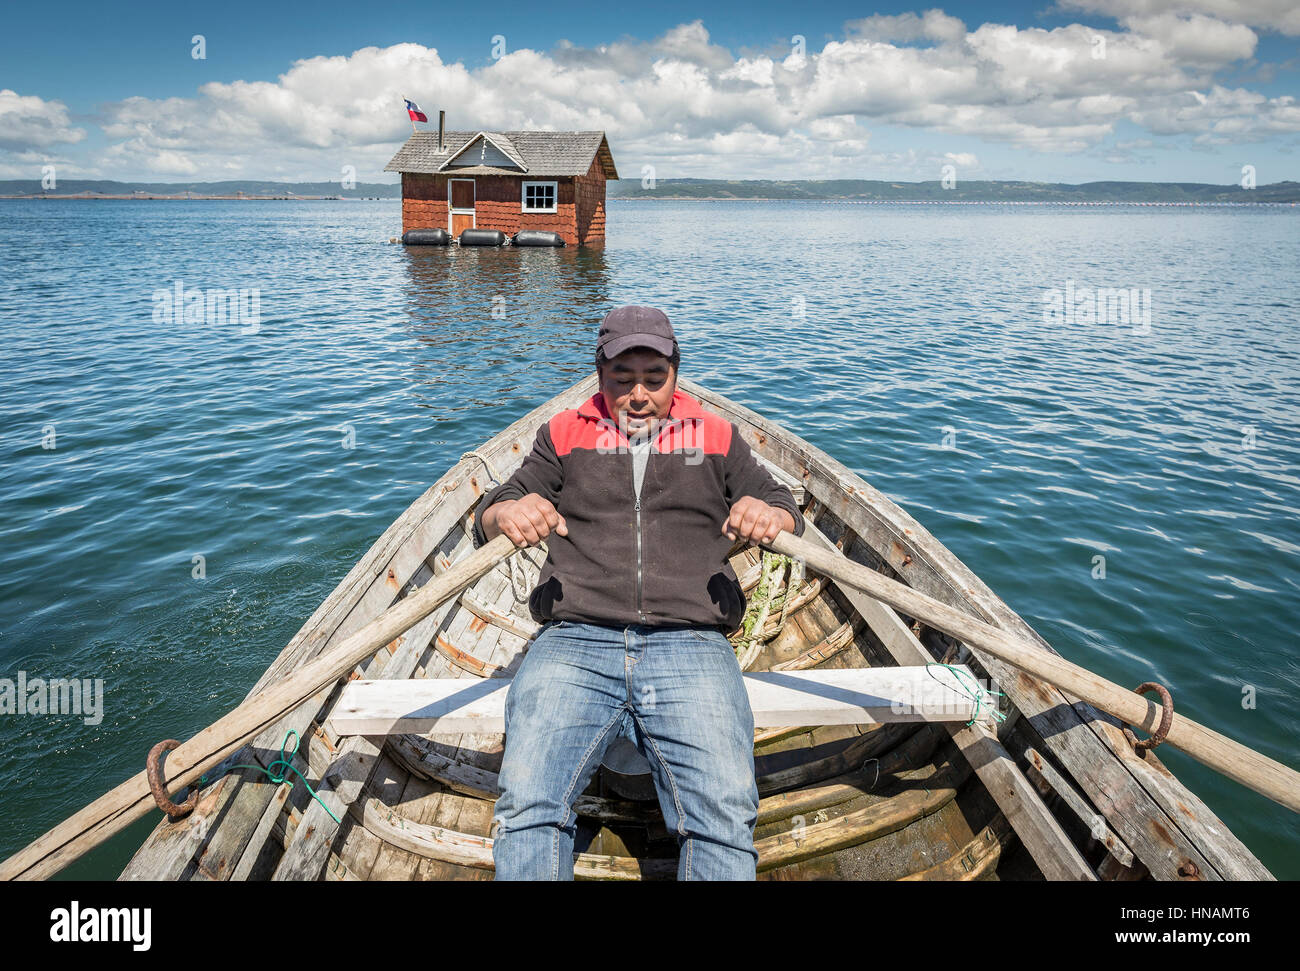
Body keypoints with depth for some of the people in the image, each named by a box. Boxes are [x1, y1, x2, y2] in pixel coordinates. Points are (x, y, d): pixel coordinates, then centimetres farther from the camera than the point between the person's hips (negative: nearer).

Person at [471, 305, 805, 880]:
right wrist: (507, 514, -7)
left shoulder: (716, 438, 23)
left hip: (692, 644, 0)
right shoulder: (565, 435, 22)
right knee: (527, 807, -25)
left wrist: (771, 517, -1)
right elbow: (485, 522, 19)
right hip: (573, 643, 1)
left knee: (727, 818, -25)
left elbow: (787, 514, 25)